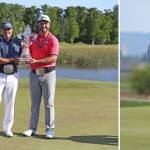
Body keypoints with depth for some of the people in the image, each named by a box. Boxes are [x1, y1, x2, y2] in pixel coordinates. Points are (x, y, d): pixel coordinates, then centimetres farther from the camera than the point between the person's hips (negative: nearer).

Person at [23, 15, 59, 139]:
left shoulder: (53, 40, -3)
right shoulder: (33, 38, 13)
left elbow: (53, 58, -14)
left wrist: (36, 61, -21)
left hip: (48, 74, -4)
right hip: (34, 74, 4)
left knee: (49, 103, -2)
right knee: (35, 103, 8)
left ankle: (50, 129, 1)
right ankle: (33, 128, 12)